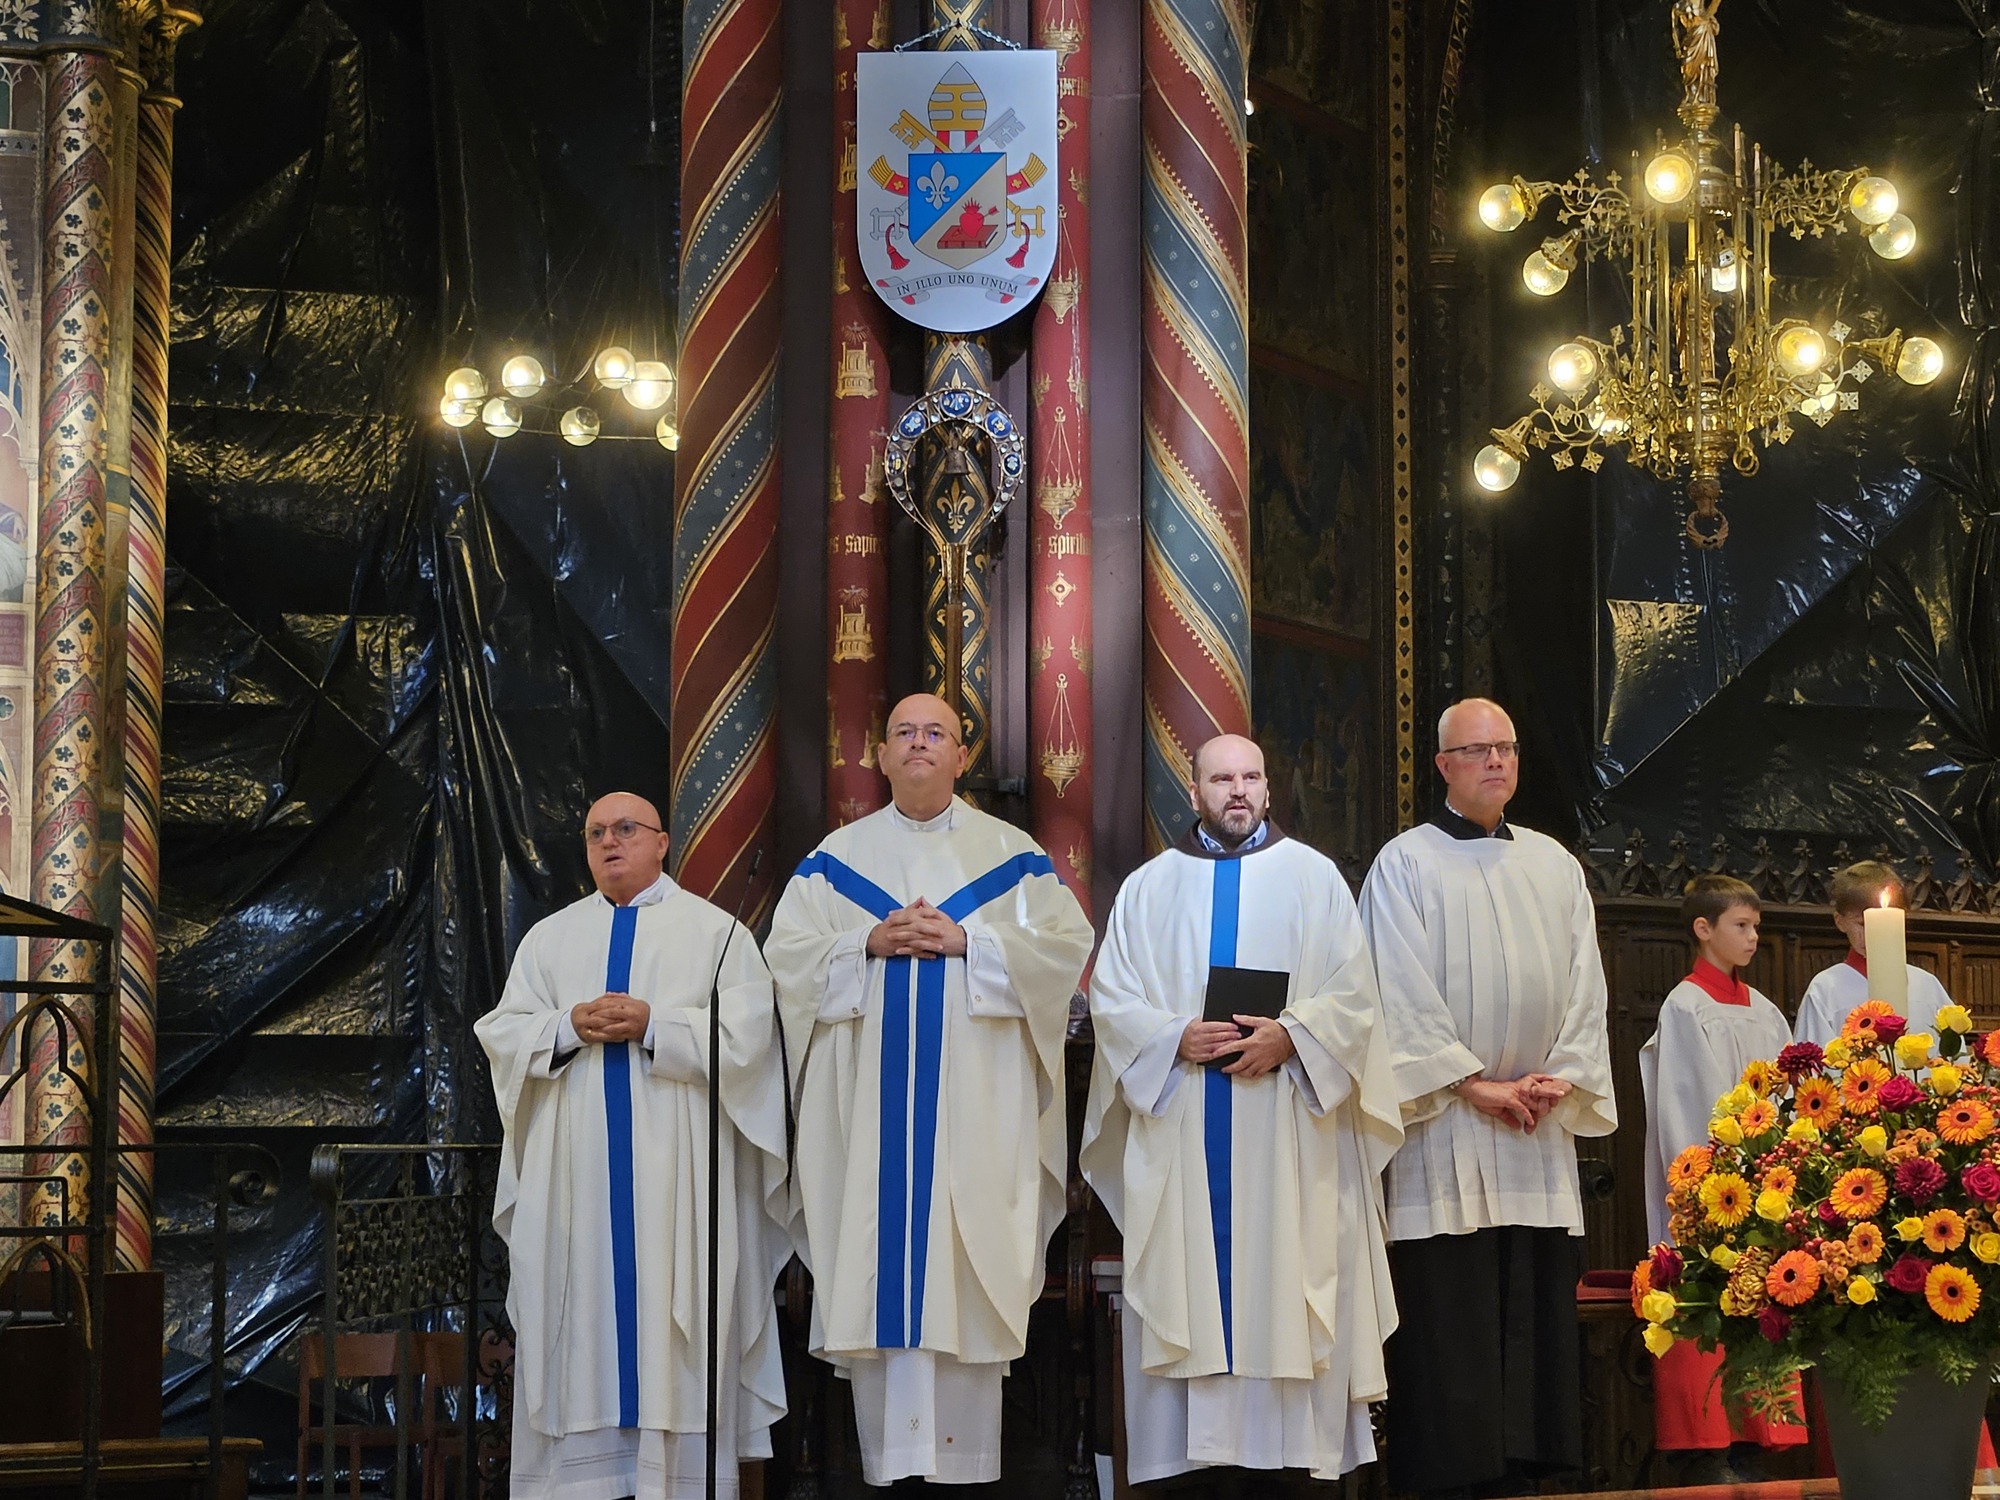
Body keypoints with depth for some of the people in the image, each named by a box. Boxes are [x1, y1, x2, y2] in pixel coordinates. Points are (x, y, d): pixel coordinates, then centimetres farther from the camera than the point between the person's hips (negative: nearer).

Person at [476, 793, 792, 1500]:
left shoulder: (714, 931, 7)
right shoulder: (550, 937, 16)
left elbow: (745, 1034, -4)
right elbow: (502, 1032, 9)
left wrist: (652, 1026, -14)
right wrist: (570, 1027, -9)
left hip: (674, 1166, -3)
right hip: (576, 1167, 3)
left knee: (671, 1310, -5)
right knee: (582, 1303, -1)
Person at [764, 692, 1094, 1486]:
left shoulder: (1012, 853, 9)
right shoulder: (836, 856, 12)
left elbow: (1068, 944, 0)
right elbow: (787, 952, 6)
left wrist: (967, 941, -11)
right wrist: (870, 944, -10)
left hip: (977, 1102, -1)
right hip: (870, 1101, 1)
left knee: (964, 1270, -5)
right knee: (878, 1260, -3)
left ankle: (964, 1459, -1)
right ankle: (886, 1457, 1)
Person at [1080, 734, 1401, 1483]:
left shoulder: (1314, 877, 9)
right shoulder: (1150, 887, 11)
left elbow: (1352, 996, 3)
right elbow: (1110, 999, 6)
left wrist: (1290, 1036, -14)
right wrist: (1178, 1038, -12)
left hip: (1287, 1134, -1)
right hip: (1180, 1132, 1)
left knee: (1287, 1282, -4)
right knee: (1188, 1283, -2)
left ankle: (1297, 1444, -2)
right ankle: (1186, 1450, 0)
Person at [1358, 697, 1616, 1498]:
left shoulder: (1555, 865, 15)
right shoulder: (1405, 863, 1)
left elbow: (1584, 985, 11)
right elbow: (1403, 996, -6)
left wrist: (1561, 1077, -4)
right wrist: (1477, 1084, -12)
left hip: (1539, 1131, 5)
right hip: (1445, 1131, -4)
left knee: (1538, 1314, 3)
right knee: (1448, 1328, -6)